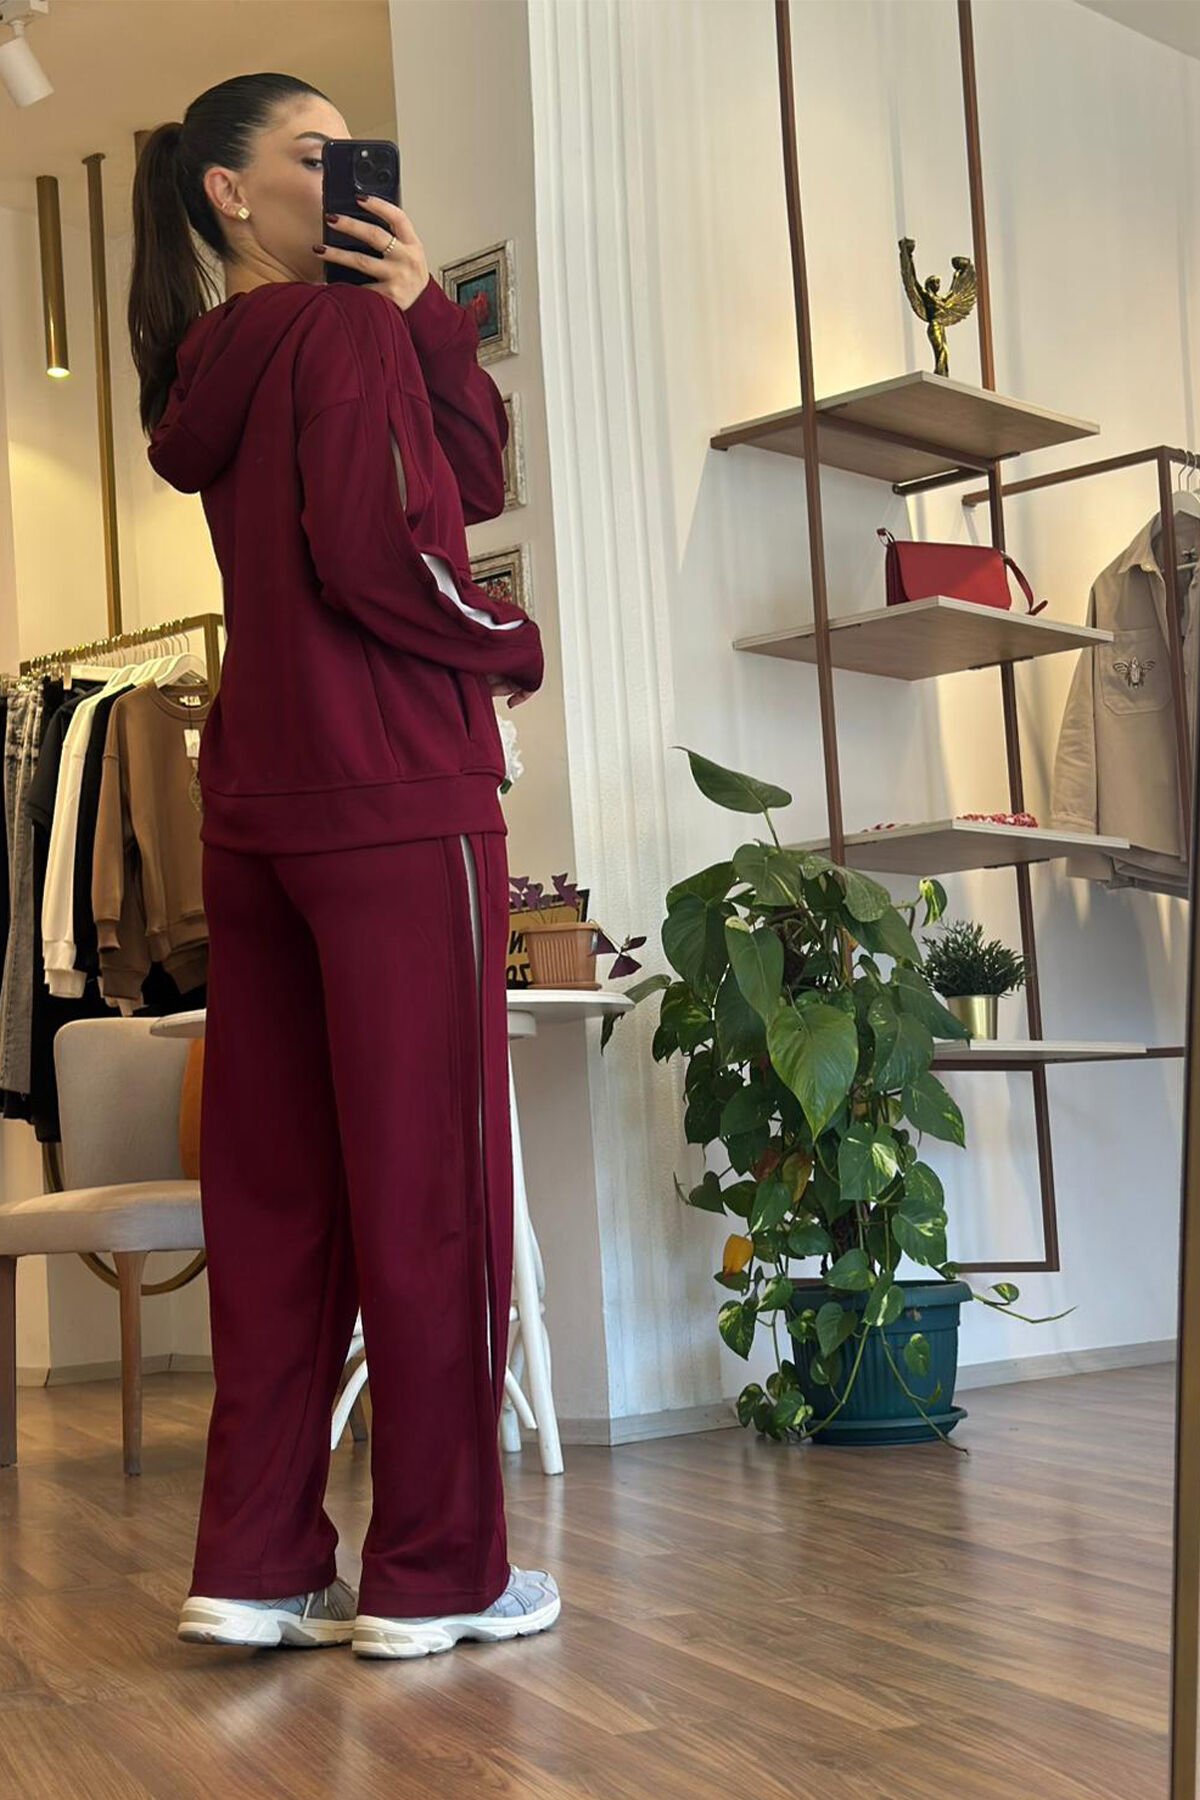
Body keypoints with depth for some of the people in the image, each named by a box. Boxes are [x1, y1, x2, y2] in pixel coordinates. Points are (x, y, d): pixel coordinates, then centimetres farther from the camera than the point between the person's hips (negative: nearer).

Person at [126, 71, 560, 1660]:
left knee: (272, 1186, 7)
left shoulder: (220, 364, 19)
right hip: (394, 803, -8)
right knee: (427, 1183, -3)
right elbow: (380, 550, -17)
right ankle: (435, 1573, 4)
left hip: (256, 805, 8)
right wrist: (515, 647, -1)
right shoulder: (345, 329, -5)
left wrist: (429, 319, 2)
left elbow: (475, 479, 12)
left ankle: (257, 1564, 11)